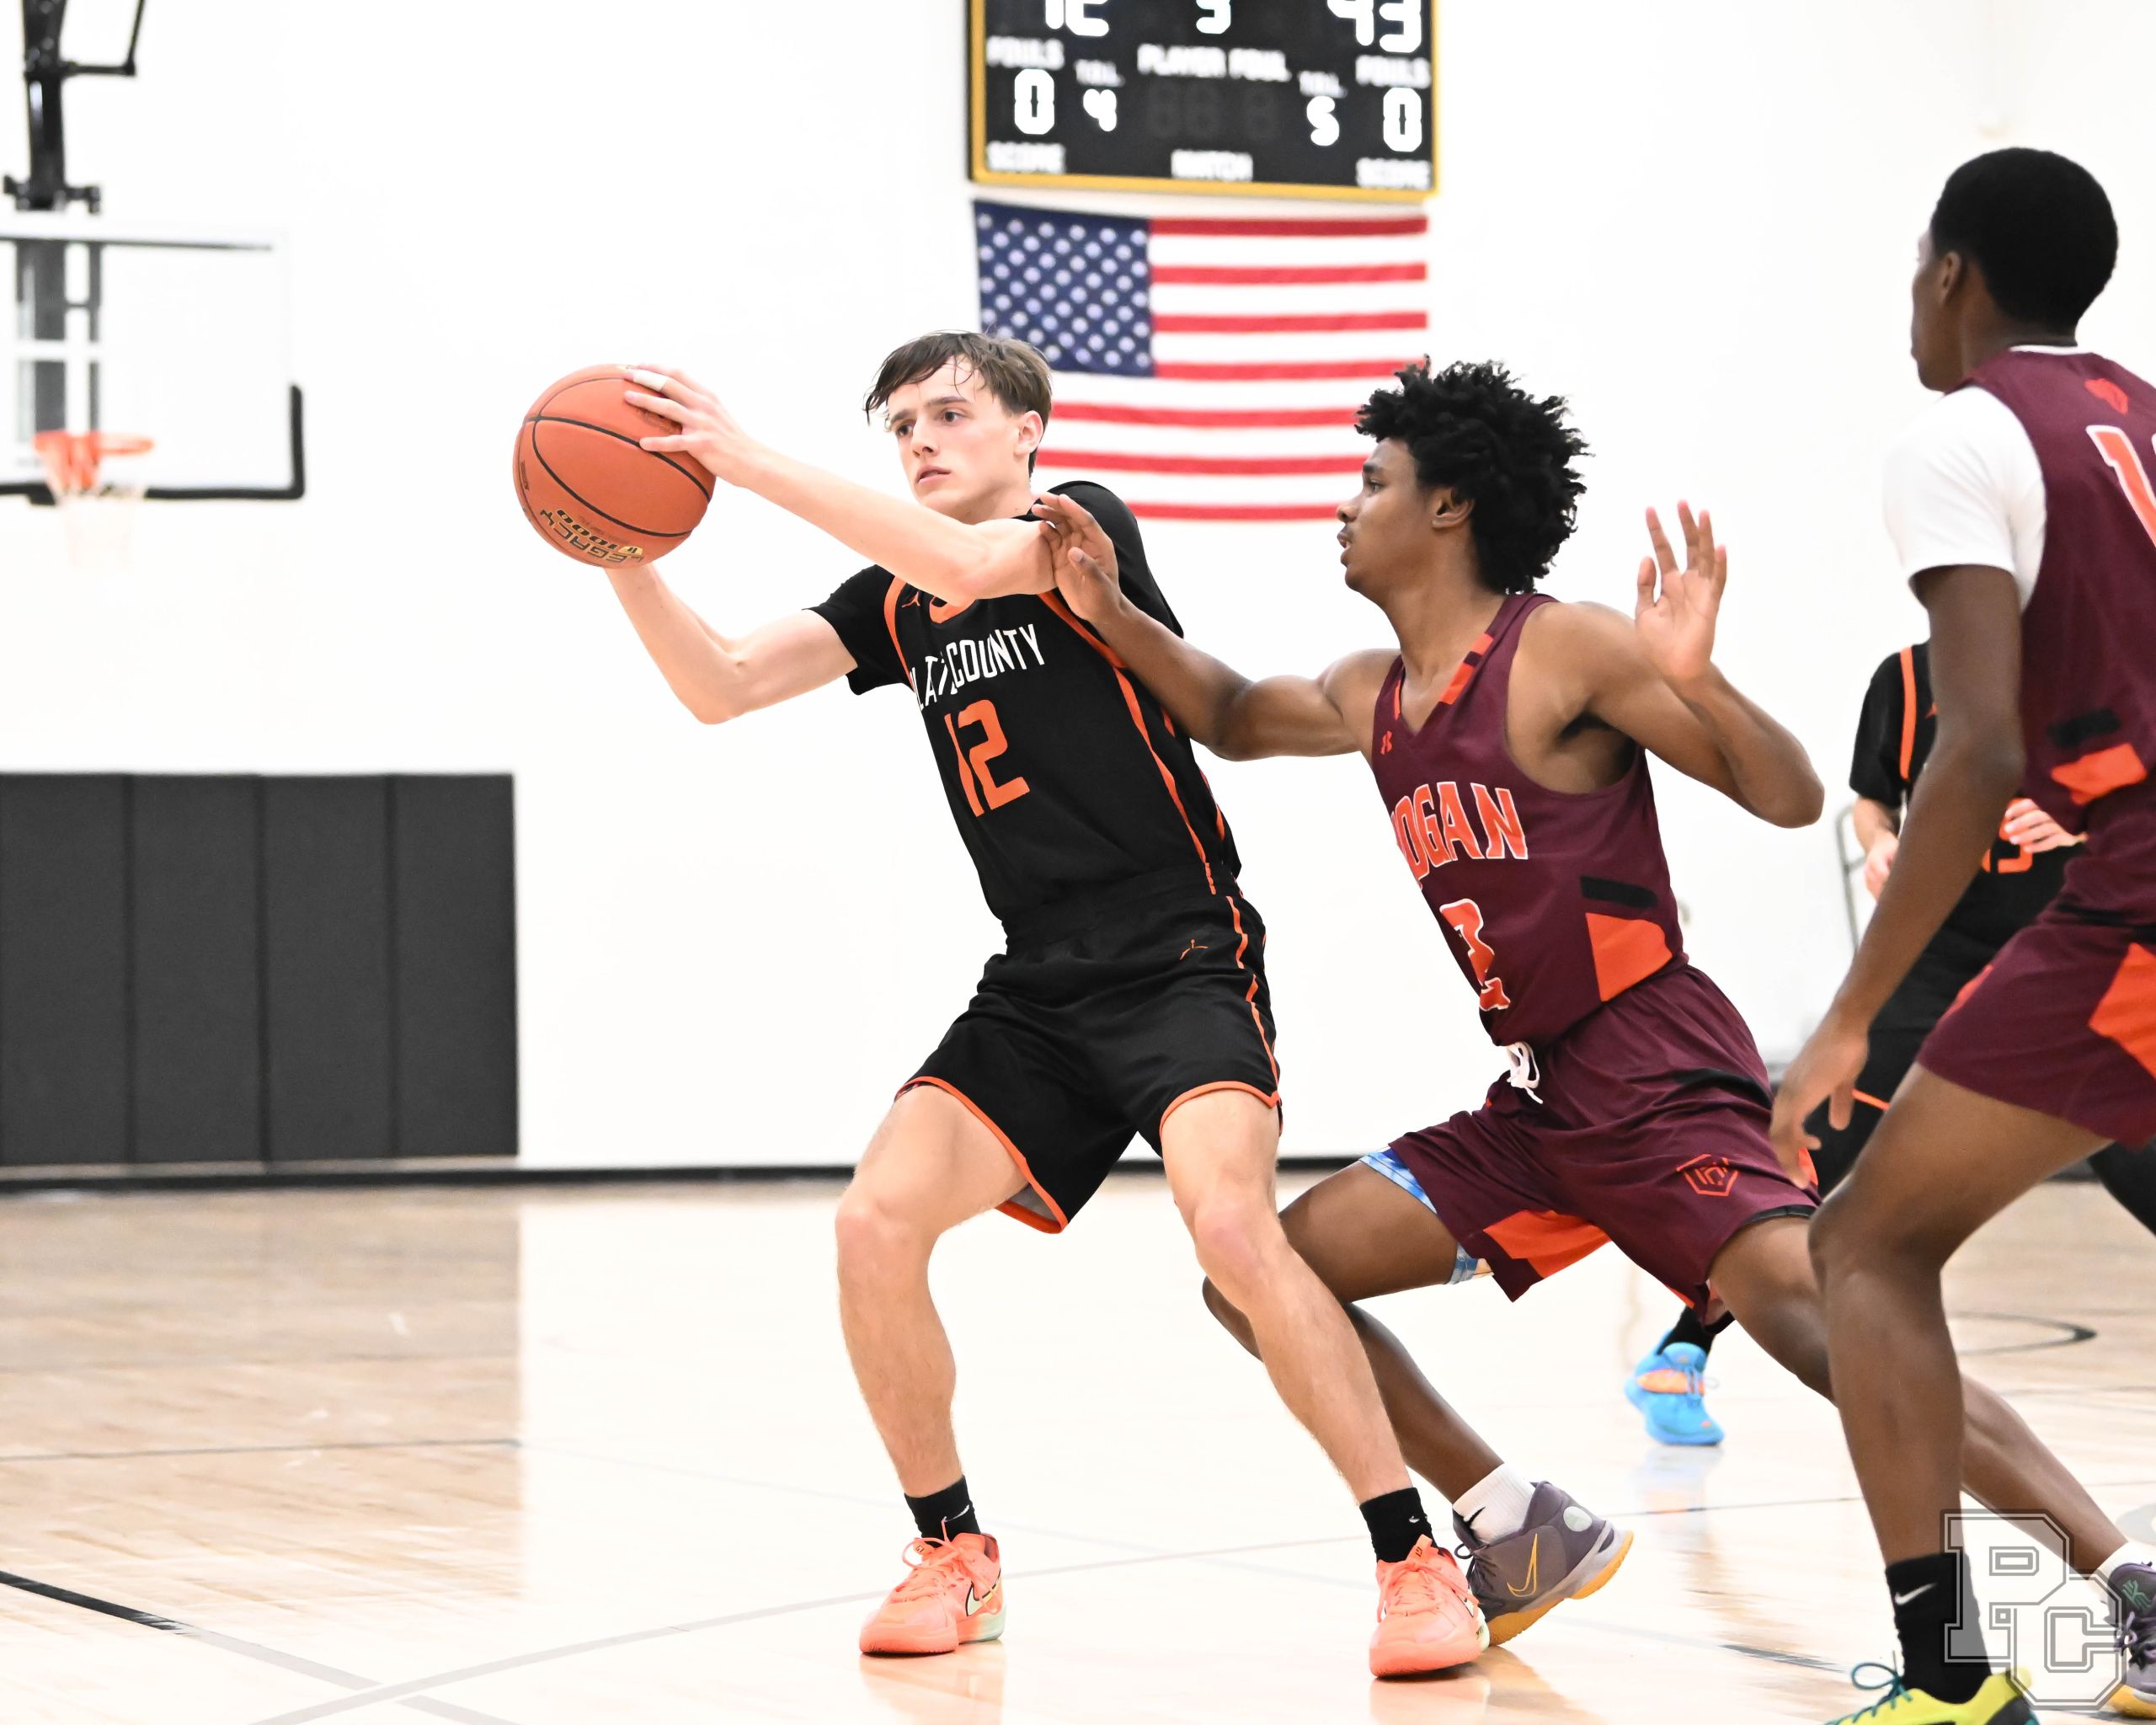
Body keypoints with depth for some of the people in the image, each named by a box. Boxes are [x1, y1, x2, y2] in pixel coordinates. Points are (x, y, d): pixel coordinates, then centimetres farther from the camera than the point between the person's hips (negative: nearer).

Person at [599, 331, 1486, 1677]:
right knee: (877, 1223, -13)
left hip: (1183, 962, -6)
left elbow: (969, 565, -26)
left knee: (1230, 1223, -29)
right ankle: (954, 1553, 6)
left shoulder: (1088, 523, -5)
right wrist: (626, 552, -13)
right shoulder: (894, 602, 14)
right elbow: (721, 686, 5)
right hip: (1036, 994, 6)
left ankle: (1416, 1560, -21)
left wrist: (755, 464, -27)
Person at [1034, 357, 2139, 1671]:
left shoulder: (1564, 649, -9)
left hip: (1656, 1072, -8)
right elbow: (1234, 720, 34)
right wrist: (1112, 614, 20)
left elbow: (1789, 799, -13)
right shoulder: (1374, 696, 14)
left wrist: (1694, 680, -31)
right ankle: (1526, 1537, 11)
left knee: (1803, 1307, -29)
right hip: (1529, 1106, 9)